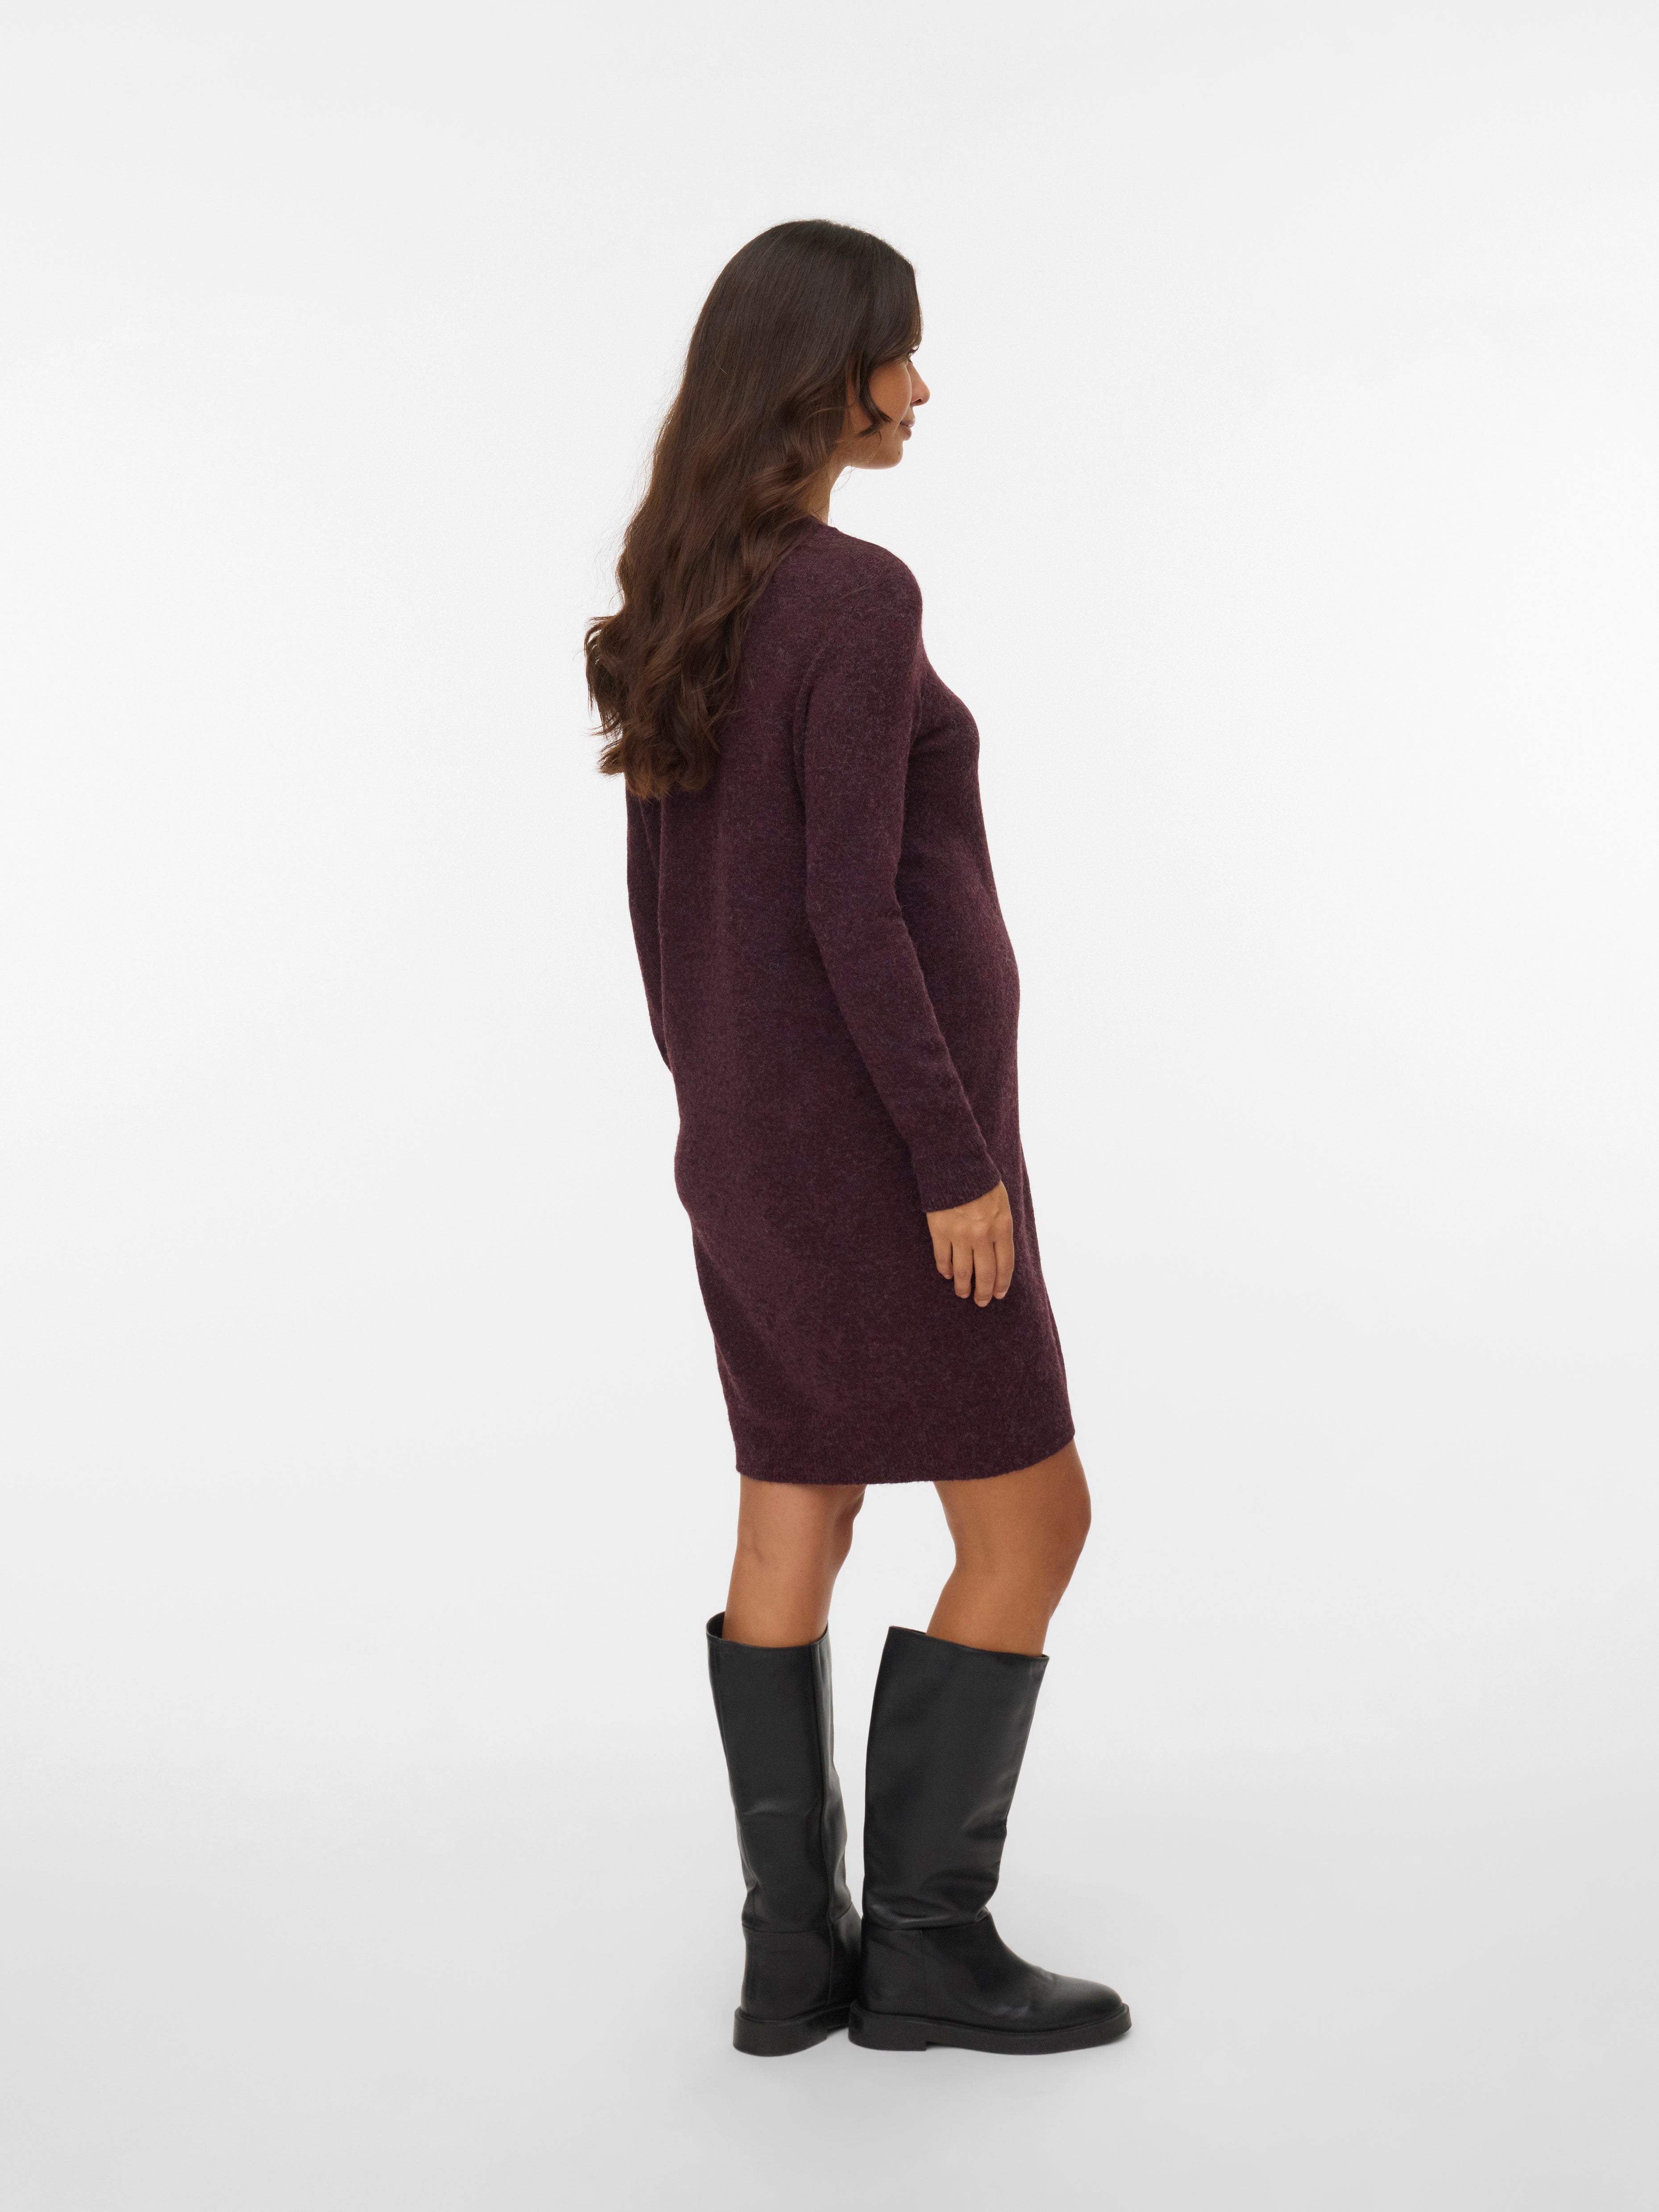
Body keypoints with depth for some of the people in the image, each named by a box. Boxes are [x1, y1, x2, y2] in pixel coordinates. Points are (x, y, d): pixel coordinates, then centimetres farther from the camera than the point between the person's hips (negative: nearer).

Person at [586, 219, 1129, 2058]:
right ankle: (925, 1941, 11)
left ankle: (793, 1953, 17)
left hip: (749, 1121, 9)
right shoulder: (858, 597, -18)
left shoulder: (679, 597, 9)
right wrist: (957, 1160, -18)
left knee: (796, 1528, 12)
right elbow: (851, 906, -23)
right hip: (873, 1126, -9)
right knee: (1031, 1524, 4)